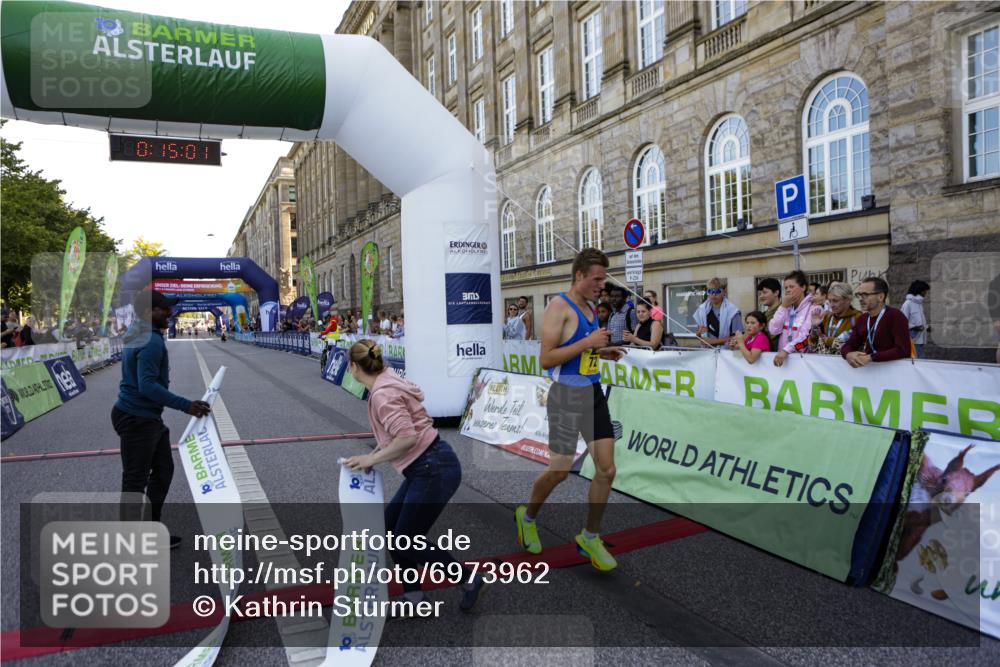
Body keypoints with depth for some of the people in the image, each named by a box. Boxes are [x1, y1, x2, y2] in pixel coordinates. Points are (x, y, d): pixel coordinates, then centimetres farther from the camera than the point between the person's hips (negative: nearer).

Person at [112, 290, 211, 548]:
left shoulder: (139, 334, 10)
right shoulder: (151, 342, -22)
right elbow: (148, 385, -29)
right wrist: (186, 406, -29)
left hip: (148, 417, 10)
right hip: (137, 419, -10)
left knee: (163, 470, 17)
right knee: (136, 480, 0)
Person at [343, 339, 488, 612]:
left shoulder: (381, 394, -18)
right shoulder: (389, 383, 11)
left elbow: (407, 438, -27)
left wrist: (372, 459, -15)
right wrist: (377, 453, 13)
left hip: (434, 470, -10)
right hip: (428, 467, 10)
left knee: (407, 543, 2)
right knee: (389, 527, 15)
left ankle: (471, 580, 15)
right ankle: (414, 596, 24)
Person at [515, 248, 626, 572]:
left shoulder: (588, 308, 13)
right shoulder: (559, 306, -13)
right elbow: (546, 359, -19)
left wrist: (602, 352, 9)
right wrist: (588, 342, -21)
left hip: (594, 393, 8)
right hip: (567, 395, -8)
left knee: (606, 470, 4)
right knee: (559, 471, 3)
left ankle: (590, 538, 21)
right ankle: (527, 516, 32)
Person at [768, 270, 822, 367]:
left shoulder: (813, 308, 0)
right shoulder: (786, 308, 15)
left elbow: (806, 336, -13)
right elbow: (773, 331, 3)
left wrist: (786, 350, -24)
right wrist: (783, 307, 0)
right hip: (781, 356, 4)